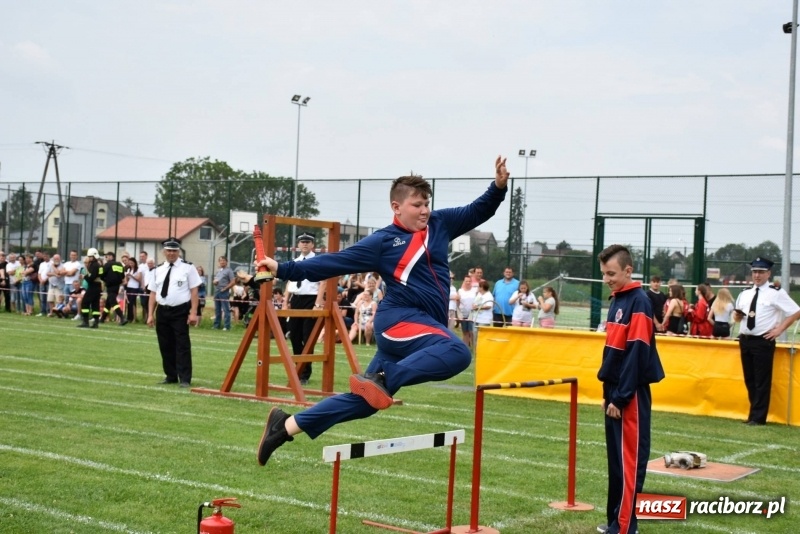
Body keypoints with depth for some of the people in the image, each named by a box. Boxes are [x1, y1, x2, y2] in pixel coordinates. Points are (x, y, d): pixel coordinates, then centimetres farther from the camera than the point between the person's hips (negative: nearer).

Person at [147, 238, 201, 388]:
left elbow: (194, 291, -6)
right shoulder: (158, 270, 11)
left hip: (181, 311, -5)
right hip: (162, 311, 5)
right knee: (165, 346, 12)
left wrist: (193, 313, -12)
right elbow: (153, 293, 11)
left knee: (182, 346, -4)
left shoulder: (188, 268, -3)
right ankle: (171, 376, 24)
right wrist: (150, 314, 5)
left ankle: (185, 379, 1)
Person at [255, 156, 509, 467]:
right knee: (457, 353, -32)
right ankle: (382, 378, -32)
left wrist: (499, 186, 5)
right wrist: (284, 270, -4)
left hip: (426, 324, 6)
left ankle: (286, 426, 15)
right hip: (400, 320, -6)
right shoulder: (383, 241, -2)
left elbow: (478, 211, 24)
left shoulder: (440, 223, 14)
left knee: (363, 399, 7)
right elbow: (335, 262, 0)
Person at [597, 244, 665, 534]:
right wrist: (609, 393, 15)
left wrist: (621, 398, -18)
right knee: (616, 459, 13)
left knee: (629, 460, -4)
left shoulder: (638, 302, -14)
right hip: (615, 391, 9)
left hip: (630, 395, -9)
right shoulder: (617, 300, 13)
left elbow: (637, 354, -19)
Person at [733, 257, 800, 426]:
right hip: (745, 340, 6)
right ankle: (756, 413, 22)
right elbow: (737, 318, 21)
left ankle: (757, 417, 2)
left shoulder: (776, 293, -5)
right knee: (749, 379, 12)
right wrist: (737, 315, -2)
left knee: (762, 381, -3)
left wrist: (780, 329, -8)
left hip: (763, 342, -6)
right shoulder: (745, 294, 12)